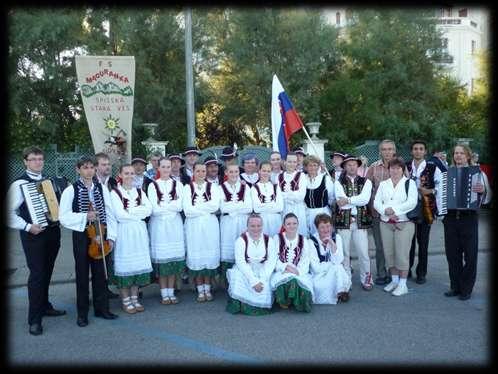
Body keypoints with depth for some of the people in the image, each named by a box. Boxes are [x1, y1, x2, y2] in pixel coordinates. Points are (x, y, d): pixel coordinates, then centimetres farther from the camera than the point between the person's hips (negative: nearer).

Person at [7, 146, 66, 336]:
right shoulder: (19, 184, -8)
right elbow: (9, 212, -13)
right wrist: (27, 227, -20)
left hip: (52, 231, 6)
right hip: (33, 234, -6)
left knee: (47, 272, 17)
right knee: (37, 274, -6)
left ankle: (44, 306, 33)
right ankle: (34, 319, 3)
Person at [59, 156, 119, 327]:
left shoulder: (102, 189, 3)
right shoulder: (71, 190, -5)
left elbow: (109, 214, 4)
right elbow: (64, 217, -9)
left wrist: (111, 236, -1)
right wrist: (84, 217, -19)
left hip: (100, 236, 2)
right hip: (81, 236, -2)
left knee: (101, 274, 10)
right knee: (82, 275, 7)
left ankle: (102, 308, 24)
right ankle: (82, 313, 19)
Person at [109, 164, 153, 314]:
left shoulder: (140, 192, 11)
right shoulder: (115, 193, -2)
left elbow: (149, 210, -2)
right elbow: (119, 215, -13)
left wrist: (131, 210, -11)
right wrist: (139, 215, -6)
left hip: (139, 232, 4)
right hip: (123, 232, -4)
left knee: (139, 264, 7)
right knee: (125, 264, -1)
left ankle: (134, 298, 18)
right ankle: (126, 301, 11)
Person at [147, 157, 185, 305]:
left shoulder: (178, 185, 6)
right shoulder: (153, 186, 2)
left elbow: (180, 206, -5)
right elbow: (154, 209, -8)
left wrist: (163, 204, -8)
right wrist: (172, 204, -5)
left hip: (175, 224, 2)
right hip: (159, 225, -2)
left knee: (174, 257, 3)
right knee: (161, 258, -1)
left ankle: (171, 292, 14)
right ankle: (164, 294, 10)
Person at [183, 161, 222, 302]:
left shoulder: (213, 187, 7)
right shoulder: (187, 188, 4)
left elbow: (215, 205, -9)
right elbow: (187, 210, -7)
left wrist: (197, 206, -9)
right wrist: (207, 209, -7)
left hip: (210, 225, 1)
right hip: (193, 226, -1)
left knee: (210, 255, 3)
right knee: (196, 256, 1)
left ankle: (207, 289, 14)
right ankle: (200, 290, 11)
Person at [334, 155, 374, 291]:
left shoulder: (366, 182, 9)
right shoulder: (339, 183, 7)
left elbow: (365, 199, -8)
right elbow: (340, 200, -9)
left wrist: (348, 200, -10)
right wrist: (358, 201, -7)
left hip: (360, 221, 0)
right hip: (343, 221, 0)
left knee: (363, 252, 1)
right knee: (344, 252, 6)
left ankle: (366, 278, 17)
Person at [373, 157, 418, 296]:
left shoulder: (409, 183, 3)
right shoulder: (383, 184, 15)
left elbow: (412, 202, -10)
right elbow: (376, 202, 5)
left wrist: (394, 209, -15)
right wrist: (386, 212, -13)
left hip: (404, 223, -4)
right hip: (386, 223, 4)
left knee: (402, 253, -6)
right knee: (389, 253, 7)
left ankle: (403, 284, 2)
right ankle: (394, 280, 21)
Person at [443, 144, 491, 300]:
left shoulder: (478, 173, 3)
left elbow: (487, 197, -1)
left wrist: (483, 190, -22)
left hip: (469, 217, -2)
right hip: (450, 216, 3)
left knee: (470, 254, 1)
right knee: (452, 254, 8)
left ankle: (466, 289, 13)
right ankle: (455, 286, 20)